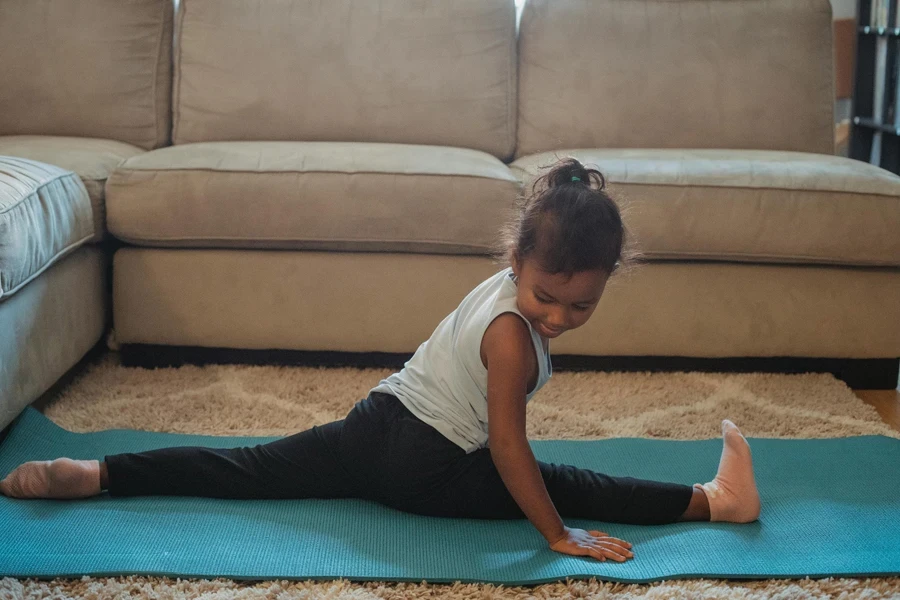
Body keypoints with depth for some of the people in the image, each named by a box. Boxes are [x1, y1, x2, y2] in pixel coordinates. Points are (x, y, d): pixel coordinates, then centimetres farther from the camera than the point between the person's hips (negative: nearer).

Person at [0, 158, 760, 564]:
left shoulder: (503, 285, 4)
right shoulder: (513, 335, -22)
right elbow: (508, 449, -22)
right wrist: (560, 536, -17)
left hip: (379, 420, 7)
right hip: (427, 470, -7)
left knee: (255, 468, 8)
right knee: (561, 484, -2)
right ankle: (712, 501, 3)